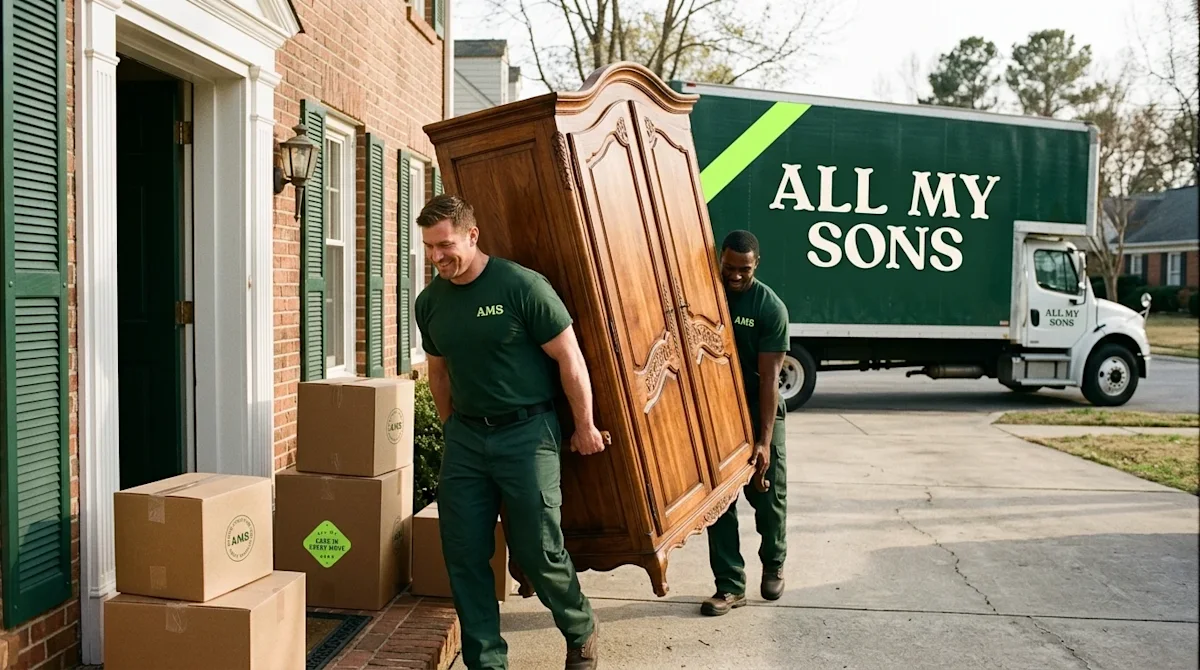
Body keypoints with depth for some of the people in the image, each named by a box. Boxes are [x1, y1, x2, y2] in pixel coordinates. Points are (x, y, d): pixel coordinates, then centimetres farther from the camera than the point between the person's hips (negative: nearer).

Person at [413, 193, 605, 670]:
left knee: (539, 551, 1)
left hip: (526, 432, -5)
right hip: (465, 436, 5)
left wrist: (584, 426, -4)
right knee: (464, 556, 5)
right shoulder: (430, 303, 4)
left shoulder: (521, 286, -15)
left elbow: (569, 358, -9)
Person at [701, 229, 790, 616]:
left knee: (768, 497, 7)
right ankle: (730, 585, 11)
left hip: (759, 410, -2)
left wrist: (764, 440, -20)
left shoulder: (771, 308, -15)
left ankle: (773, 565, 34)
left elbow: (769, 378, -17)